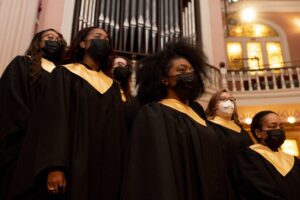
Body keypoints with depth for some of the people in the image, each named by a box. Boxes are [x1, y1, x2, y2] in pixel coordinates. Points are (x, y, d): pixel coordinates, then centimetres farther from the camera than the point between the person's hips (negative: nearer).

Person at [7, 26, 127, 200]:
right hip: (72, 166, -4)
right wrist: (54, 166, -21)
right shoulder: (64, 74, 3)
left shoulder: (113, 87, 15)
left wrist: (120, 171, 4)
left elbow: (120, 132, 11)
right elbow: (54, 120, -9)